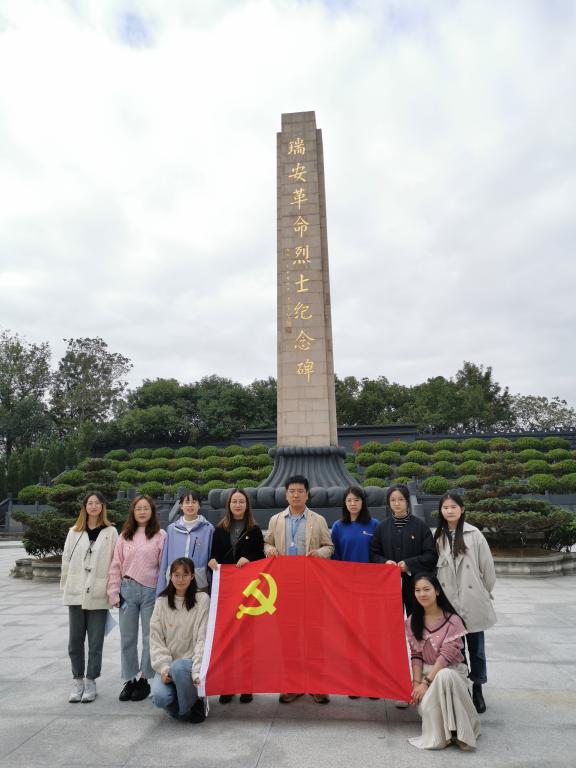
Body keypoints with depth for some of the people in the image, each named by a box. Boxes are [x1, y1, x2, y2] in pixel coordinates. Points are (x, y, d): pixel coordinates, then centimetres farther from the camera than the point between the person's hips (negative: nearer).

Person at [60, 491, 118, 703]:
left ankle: (90, 680, 20)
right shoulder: (74, 531, 8)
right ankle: (78, 680, 25)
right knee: (75, 640, 9)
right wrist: (66, 587, 4)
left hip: (99, 595, -2)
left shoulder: (111, 532, -1)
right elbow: (66, 560, 8)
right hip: (76, 594, 3)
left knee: (96, 642, 5)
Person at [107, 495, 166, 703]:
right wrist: (114, 593, 1)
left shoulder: (160, 535, -3)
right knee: (127, 638, 11)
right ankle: (130, 679, 26)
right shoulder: (124, 536, 7)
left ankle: (144, 679, 22)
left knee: (149, 638, 6)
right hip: (128, 590, 3)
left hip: (151, 591, -3)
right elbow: (116, 566, 7)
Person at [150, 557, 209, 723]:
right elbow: (156, 638, 1)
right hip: (167, 664, 2)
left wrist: (198, 670, -21)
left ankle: (194, 704, -5)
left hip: (191, 662, -2)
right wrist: (163, 667, -13)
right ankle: (179, 707, 12)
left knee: (178, 667, -34)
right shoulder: (162, 602, 4)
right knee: (160, 697, -24)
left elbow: (202, 639, -10)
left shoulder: (202, 599, -5)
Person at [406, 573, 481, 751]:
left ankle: (459, 732, -22)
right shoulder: (412, 621, -1)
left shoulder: (452, 620, -15)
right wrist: (416, 682, -13)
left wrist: (426, 682, -24)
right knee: (425, 706, -29)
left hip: (451, 670, -3)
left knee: (444, 676, -39)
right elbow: (416, 655, 1)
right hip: (427, 672, 3)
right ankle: (439, 736, 4)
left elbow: (446, 655, -20)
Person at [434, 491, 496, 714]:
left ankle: (477, 689, 27)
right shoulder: (437, 536, 0)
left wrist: (485, 592, 8)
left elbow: (487, 566, -1)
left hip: (473, 602, -1)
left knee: (475, 647, 11)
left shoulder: (474, 534, -8)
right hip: (447, 603, 2)